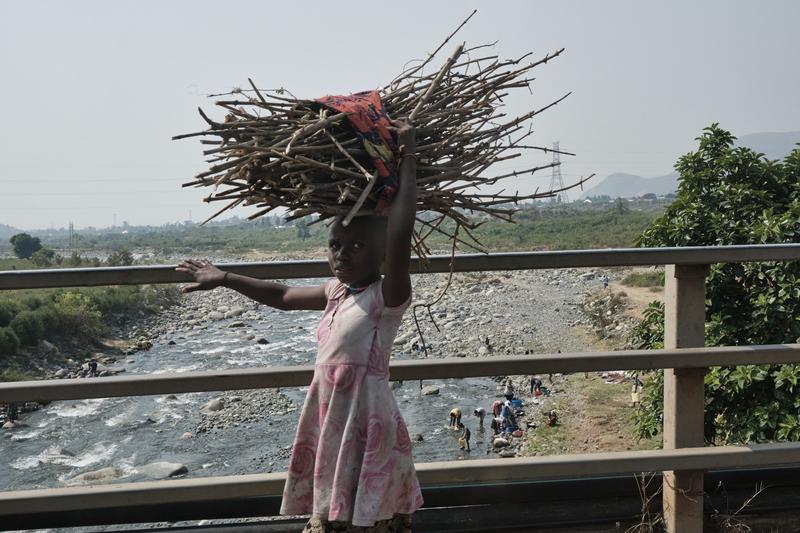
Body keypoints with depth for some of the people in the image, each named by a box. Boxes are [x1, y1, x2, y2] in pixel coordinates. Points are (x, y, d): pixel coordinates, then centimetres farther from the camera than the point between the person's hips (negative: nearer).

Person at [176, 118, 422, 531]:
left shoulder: (387, 296, -14)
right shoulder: (337, 292, 9)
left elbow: (400, 235, -31)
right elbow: (283, 296, 24)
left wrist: (408, 160, -30)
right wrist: (225, 278, 26)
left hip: (367, 428, -8)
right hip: (331, 424, 8)